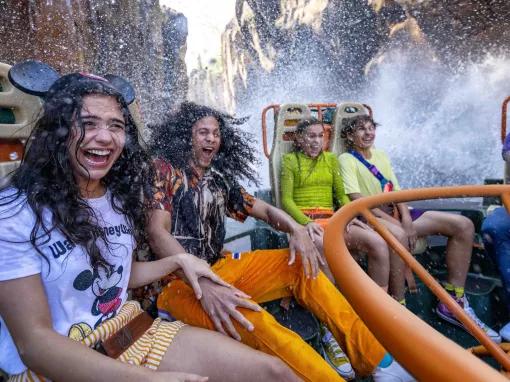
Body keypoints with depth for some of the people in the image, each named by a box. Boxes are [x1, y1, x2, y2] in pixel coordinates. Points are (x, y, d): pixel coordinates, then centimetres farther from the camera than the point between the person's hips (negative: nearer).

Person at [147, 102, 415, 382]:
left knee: (300, 263, -6)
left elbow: (265, 210, 13)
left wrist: (296, 230, -10)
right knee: (246, 317, -38)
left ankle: (375, 359, -8)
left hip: (219, 267, 7)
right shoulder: (163, 170, -6)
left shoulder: (219, 178, 12)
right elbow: (157, 233, -20)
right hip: (178, 281, -6)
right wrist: (204, 284, -34)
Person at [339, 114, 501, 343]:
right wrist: (392, 220, -19)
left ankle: (453, 301, 0)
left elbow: (396, 192, 11)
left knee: (463, 225, -5)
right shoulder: (347, 160, 0)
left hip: (394, 212, 8)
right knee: (397, 235, -42)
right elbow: (356, 199, -13)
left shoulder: (381, 155, 20)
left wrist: (406, 218, -8)